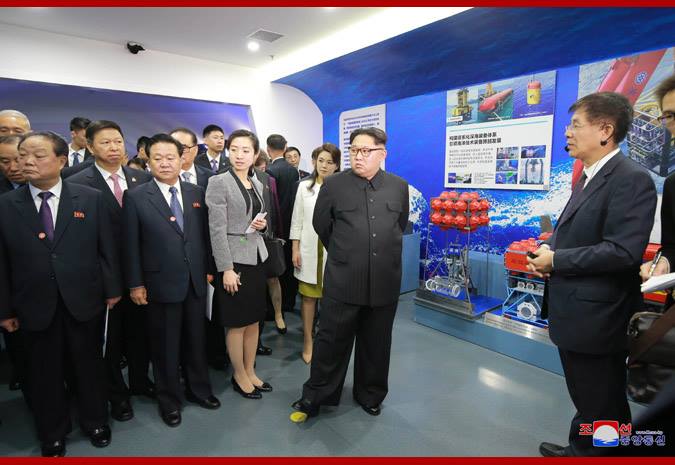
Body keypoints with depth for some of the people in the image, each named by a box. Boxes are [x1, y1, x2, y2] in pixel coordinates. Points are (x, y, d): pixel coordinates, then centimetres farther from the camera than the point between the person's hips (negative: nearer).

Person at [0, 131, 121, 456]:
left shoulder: (90, 198, -4)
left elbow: (106, 248, -1)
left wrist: (112, 289, -1)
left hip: (83, 301, 0)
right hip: (35, 305, 1)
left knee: (89, 365, 16)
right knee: (44, 372, 16)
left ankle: (95, 422, 39)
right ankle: (52, 434, 39)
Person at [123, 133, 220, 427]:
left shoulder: (196, 193, 3)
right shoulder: (136, 197, -6)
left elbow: (204, 235, 7)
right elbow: (131, 245, -5)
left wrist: (208, 269, 7)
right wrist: (135, 284, -6)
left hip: (196, 282, 3)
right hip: (161, 284, -3)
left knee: (196, 340, 17)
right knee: (165, 346, 12)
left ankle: (198, 389, 38)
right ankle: (169, 400, 33)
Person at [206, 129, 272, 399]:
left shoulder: (257, 183, 10)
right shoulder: (218, 183, -9)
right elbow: (217, 229, -14)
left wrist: (262, 224, -2)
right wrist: (226, 269, -18)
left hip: (257, 257, 6)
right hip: (234, 260, -6)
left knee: (253, 321, 14)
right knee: (237, 324, 6)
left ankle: (250, 372, 31)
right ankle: (239, 376, 25)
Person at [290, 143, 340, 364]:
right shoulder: (304, 186, 5)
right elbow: (297, 220, 6)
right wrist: (295, 249, 1)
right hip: (309, 249, 2)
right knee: (308, 296, 8)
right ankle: (307, 341, 22)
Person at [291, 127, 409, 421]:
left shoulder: (399, 186, 4)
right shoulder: (333, 184, -3)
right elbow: (321, 225, 8)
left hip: (385, 281, 3)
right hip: (343, 279, -2)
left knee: (376, 343, 16)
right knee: (331, 340, 8)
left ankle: (370, 395, 37)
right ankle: (315, 397, 26)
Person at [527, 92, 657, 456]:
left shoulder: (631, 179, -18)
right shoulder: (588, 177, 12)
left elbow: (623, 251, -27)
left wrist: (556, 260, -18)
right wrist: (549, 249, -1)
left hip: (595, 317, -9)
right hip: (577, 313, 10)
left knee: (597, 407, 10)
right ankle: (582, 448, 44)